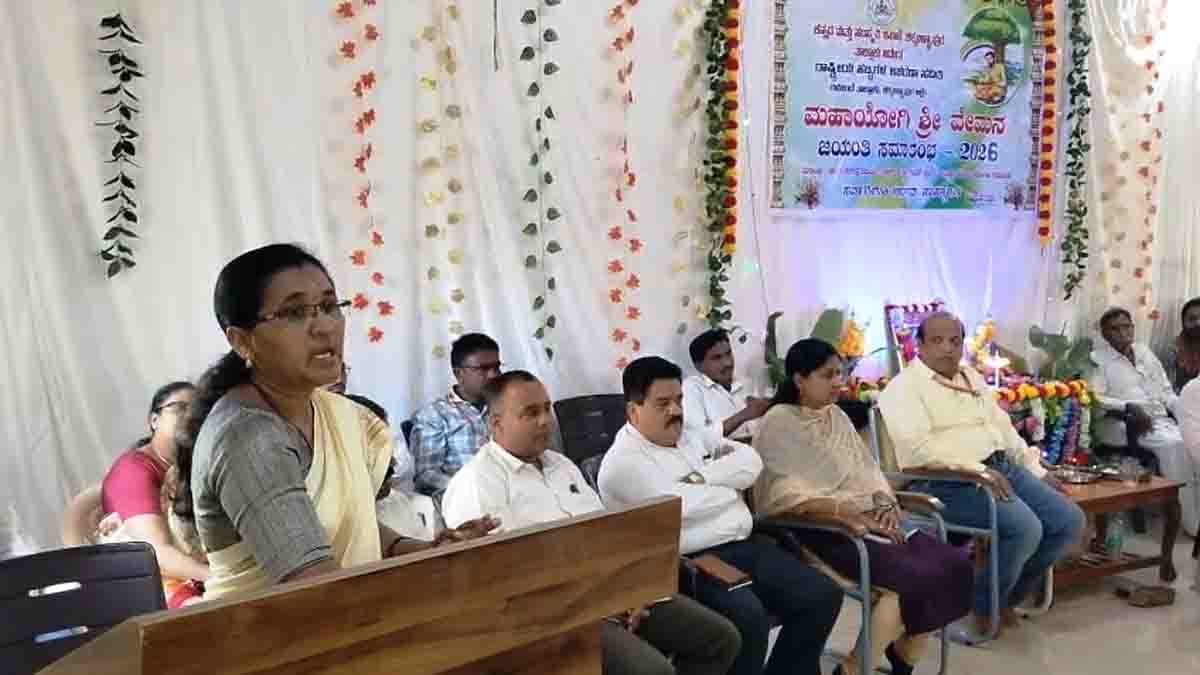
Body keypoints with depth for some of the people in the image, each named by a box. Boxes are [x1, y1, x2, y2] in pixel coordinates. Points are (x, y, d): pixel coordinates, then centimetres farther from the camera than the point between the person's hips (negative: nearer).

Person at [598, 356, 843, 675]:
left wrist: (700, 478, -7)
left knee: (823, 593, -2)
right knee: (748, 616, -33)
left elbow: (750, 462, 8)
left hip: (745, 546, 8)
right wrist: (730, 488, -1)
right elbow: (682, 506, -18)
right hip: (691, 563, -8)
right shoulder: (622, 462, -7)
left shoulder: (693, 435, 18)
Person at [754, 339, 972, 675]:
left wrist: (885, 501, -5)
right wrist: (855, 513, -20)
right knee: (917, 577, -26)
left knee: (955, 565, -10)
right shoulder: (779, 424, -7)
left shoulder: (837, 415, 17)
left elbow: (867, 471, 17)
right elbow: (790, 497, -16)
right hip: (823, 529, -8)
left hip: (870, 519, 8)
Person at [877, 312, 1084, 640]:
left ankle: (1007, 596, 13)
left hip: (1003, 468, 9)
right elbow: (918, 447, -20)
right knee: (1025, 528, -27)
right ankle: (985, 607, -3)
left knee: (1069, 520, -2)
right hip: (948, 481, -9)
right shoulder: (904, 387, -7)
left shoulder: (973, 378, 21)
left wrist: (1038, 471, 16)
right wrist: (979, 470, -24)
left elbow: (1005, 428, 25)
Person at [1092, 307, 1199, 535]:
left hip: (1162, 419, 6)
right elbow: (1094, 398, -12)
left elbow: (1167, 393, 19)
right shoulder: (1097, 358, 0)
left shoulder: (1145, 352, 19)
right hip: (1125, 423, -6)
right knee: (1174, 444, -30)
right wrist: (1129, 407, -23)